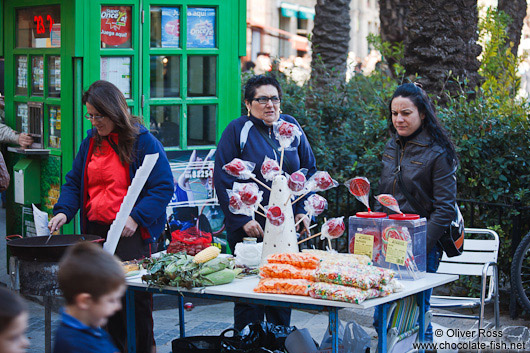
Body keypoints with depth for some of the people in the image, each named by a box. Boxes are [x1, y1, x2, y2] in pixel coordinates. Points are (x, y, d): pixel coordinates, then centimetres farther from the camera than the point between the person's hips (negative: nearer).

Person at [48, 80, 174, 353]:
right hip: (95, 232, 6)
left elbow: (163, 187, -10)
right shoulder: (90, 143, 12)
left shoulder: (143, 142, -7)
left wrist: (136, 218, -20)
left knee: (135, 298, -3)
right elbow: (74, 183, 17)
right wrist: (63, 211, -2)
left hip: (132, 235, -5)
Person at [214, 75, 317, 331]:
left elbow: (309, 170, 14)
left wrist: (303, 210, 3)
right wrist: (242, 219, -14)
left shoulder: (291, 127, 7)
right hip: (249, 228, -4)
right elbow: (223, 179, -8)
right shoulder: (238, 130, -5)